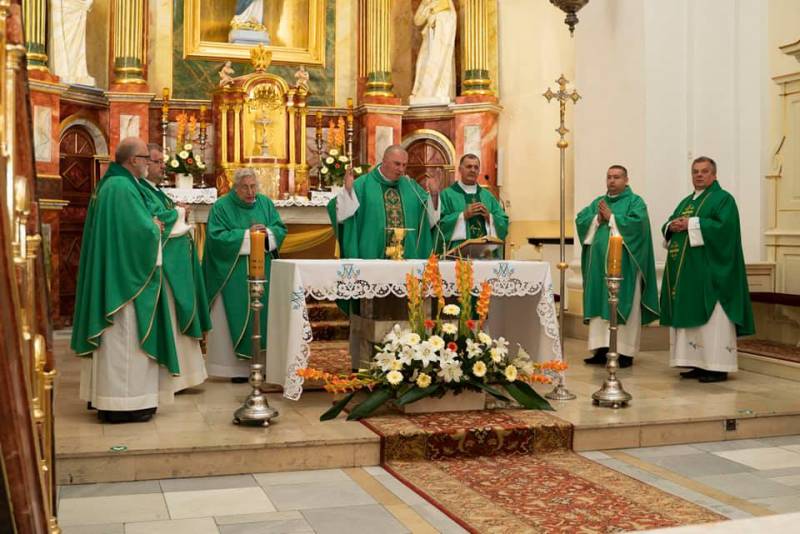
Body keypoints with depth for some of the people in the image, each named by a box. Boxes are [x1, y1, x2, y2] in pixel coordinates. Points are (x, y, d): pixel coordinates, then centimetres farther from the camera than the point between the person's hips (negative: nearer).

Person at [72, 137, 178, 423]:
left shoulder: (108, 184, 14)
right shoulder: (123, 187, -18)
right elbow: (143, 231, -24)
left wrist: (151, 224, 8)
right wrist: (156, 227, -2)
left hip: (109, 274, 11)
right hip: (125, 275, -11)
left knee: (113, 336, 14)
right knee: (125, 336, -5)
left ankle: (104, 396, 21)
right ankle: (123, 402, -1)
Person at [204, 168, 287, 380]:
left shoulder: (266, 203, 9)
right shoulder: (221, 207, -4)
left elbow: (281, 229, 7)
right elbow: (217, 236, -14)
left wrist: (267, 232, -14)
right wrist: (247, 234, -17)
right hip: (234, 276, -4)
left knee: (261, 314, 4)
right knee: (238, 317, -3)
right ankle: (237, 366, 2)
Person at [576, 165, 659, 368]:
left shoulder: (635, 201, 1)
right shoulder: (598, 202, 17)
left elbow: (638, 222, -16)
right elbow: (580, 219, 6)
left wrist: (611, 217, -11)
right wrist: (597, 219, -11)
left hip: (623, 265, -5)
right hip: (599, 263, 5)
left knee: (622, 307, -4)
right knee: (600, 306, 4)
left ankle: (625, 352, -1)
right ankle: (601, 348, 9)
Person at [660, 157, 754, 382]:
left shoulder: (723, 199, -2)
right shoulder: (686, 202, 21)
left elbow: (724, 226, -18)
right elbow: (667, 226, 19)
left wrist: (691, 224, -17)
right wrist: (672, 226, -5)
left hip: (710, 270, -8)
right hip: (687, 271, 8)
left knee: (711, 318, -9)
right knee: (690, 316, 7)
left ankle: (718, 367, -7)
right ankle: (698, 363, 12)